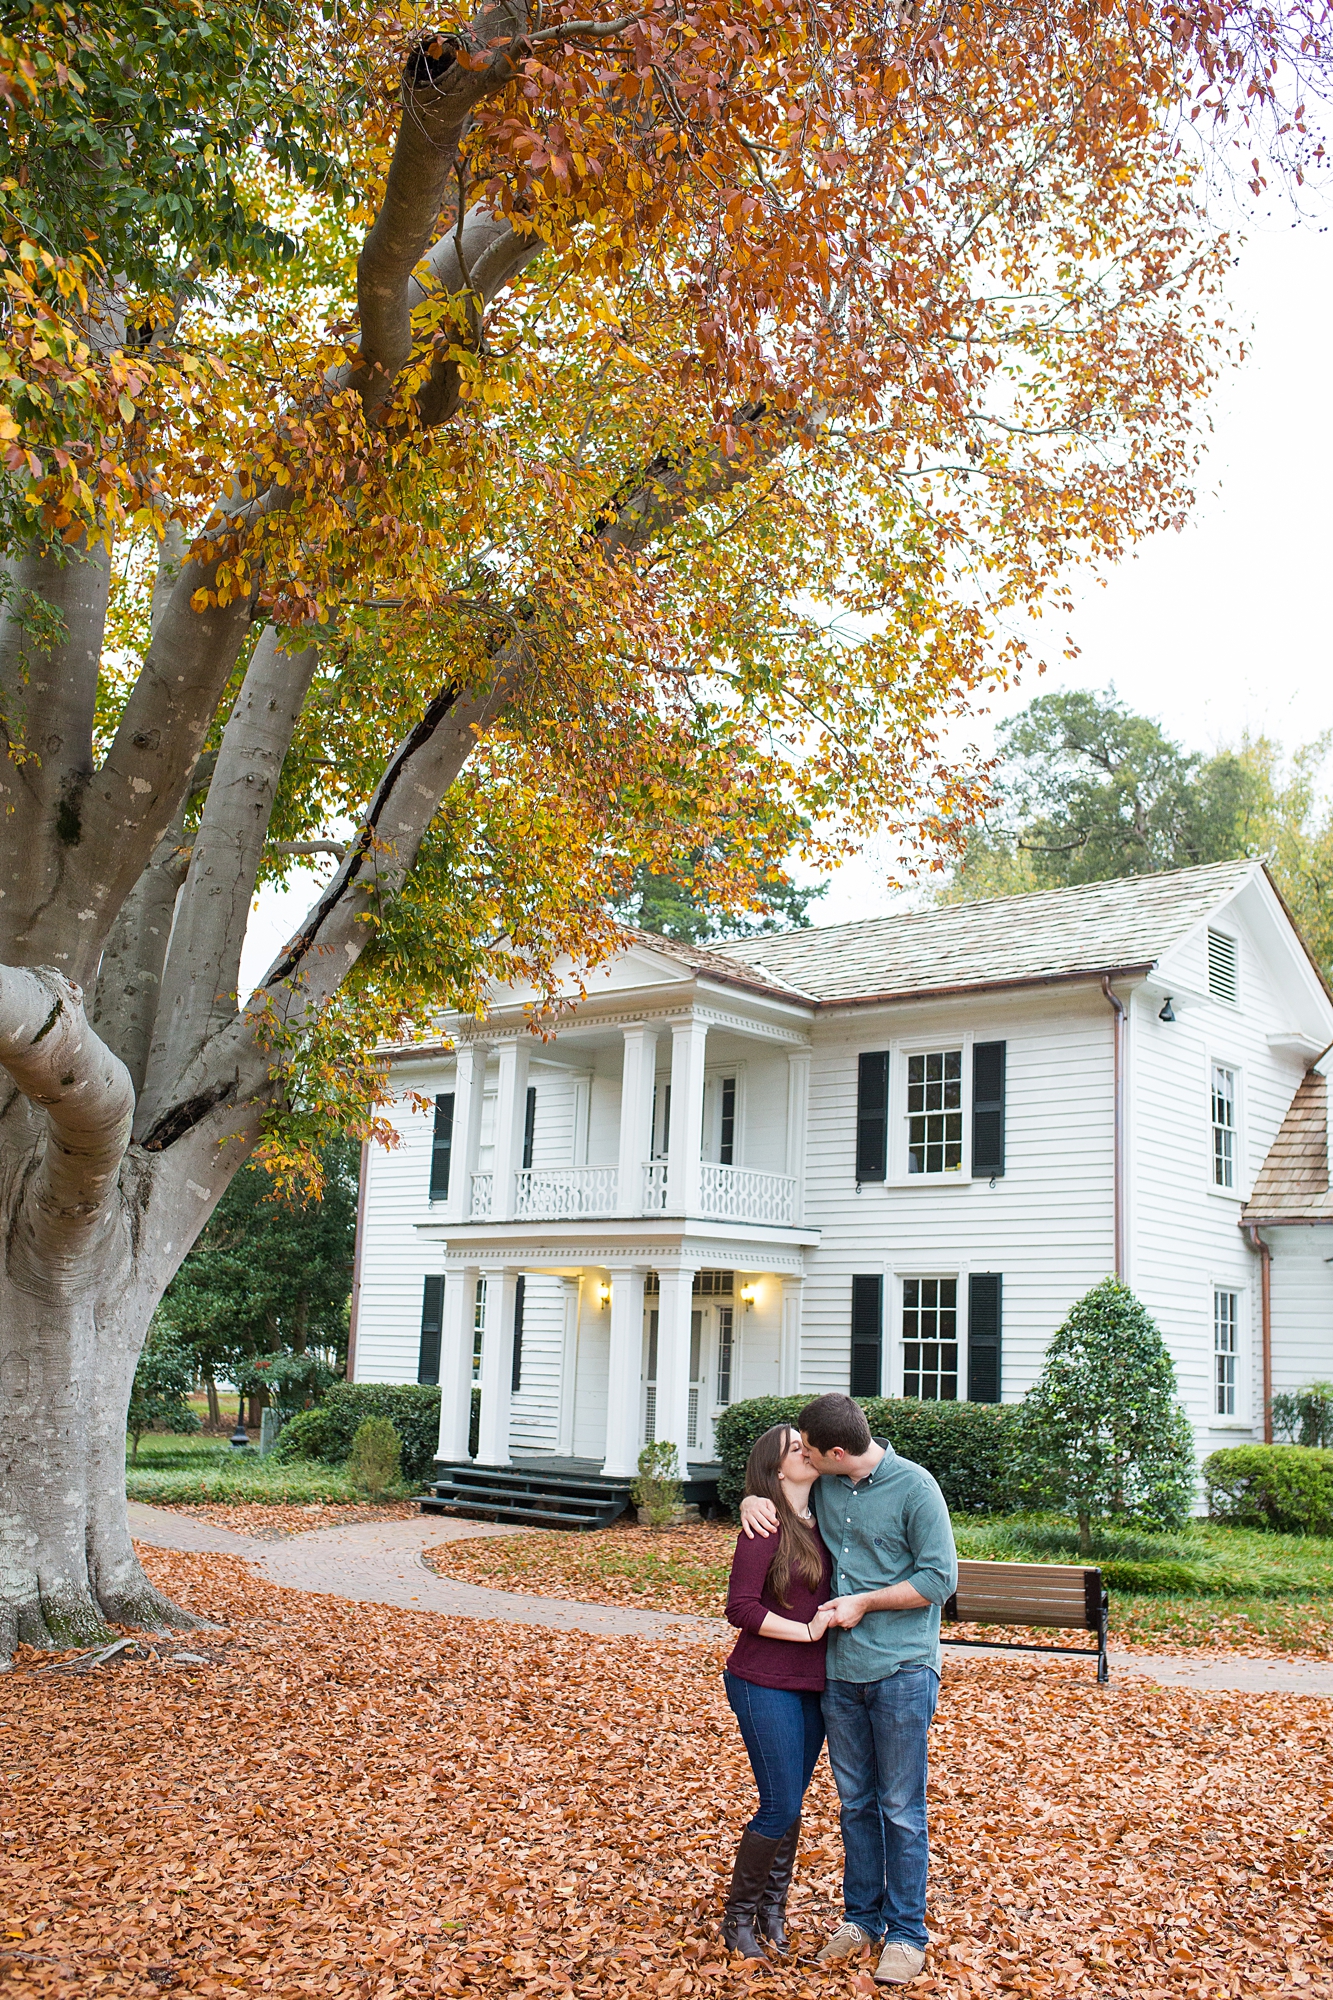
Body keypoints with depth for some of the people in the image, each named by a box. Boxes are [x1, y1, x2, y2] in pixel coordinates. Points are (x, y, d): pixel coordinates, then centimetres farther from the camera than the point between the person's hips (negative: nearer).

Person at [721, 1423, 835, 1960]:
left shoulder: (821, 1521, 7)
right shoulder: (766, 1525, -15)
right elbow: (740, 1608, -18)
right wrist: (808, 1631, -18)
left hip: (813, 1685, 7)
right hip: (765, 1685, -7)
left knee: (789, 1806, 14)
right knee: (780, 1807, -3)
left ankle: (772, 1912, 28)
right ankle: (738, 1917, 15)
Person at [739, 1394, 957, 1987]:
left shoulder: (913, 1487, -12)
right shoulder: (824, 1486, 3)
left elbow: (940, 1578, -11)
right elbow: (779, 1493, 21)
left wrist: (865, 1603, -12)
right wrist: (753, 1500, -3)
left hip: (902, 1670, -5)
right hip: (840, 1668, 5)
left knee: (901, 1808, 3)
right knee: (856, 1802, 14)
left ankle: (906, 1932, 16)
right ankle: (861, 1916, 28)